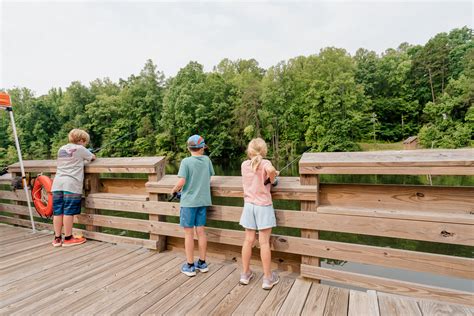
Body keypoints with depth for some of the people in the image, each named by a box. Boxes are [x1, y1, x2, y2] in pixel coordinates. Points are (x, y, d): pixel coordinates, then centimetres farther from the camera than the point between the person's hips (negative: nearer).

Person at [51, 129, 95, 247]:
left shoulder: (61, 149, 18)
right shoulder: (80, 149, 0)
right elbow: (93, 157, 12)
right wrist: (87, 156, 34)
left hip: (58, 183, 7)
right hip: (71, 184, -6)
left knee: (58, 212, 8)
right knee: (68, 212, -1)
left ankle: (57, 238, 16)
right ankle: (68, 238, 7)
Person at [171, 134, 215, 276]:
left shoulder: (186, 161, -12)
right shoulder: (206, 159, 1)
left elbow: (181, 182, -18)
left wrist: (174, 190, 1)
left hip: (188, 201, -4)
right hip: (202, 200, 4)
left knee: (188, 233, 6)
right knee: (201, 231, 12)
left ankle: (189, 266, 16)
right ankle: (202, 263, 24)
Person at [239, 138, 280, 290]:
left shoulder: (244, 164, 5)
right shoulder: (265, 163, -10)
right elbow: (271, 170, -33)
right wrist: (272, 179, -13)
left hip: (249, 205, 5)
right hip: (263, 206, -4)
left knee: (248, 240, 13)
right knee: (264, 242, 3)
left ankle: (245, 273, 25)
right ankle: (268, 278, 15)